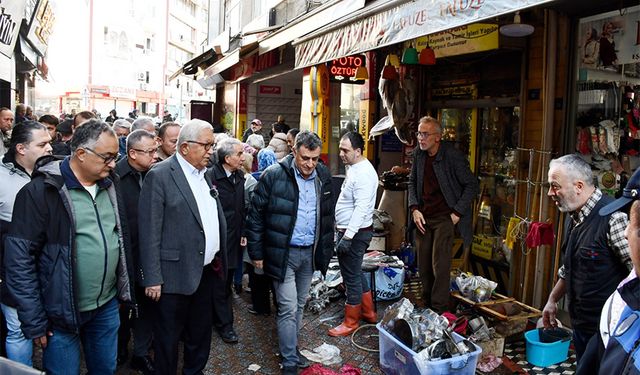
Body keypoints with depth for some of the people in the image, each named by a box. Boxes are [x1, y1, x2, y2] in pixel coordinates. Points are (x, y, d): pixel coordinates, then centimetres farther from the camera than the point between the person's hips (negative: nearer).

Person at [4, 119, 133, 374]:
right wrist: (33, 321, -13)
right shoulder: (41, 190, -15)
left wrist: (125, 288, 14)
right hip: (62, 313, -6)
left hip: (107, 305, 6)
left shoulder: (108, 186, 6)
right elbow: (19, 257, -15)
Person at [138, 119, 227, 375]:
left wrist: (219, 261, 11)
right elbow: (149, 232, -15)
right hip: (175, 275, -7)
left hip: (206, 272, 7)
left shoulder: (205, 174, 9)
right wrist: (152, 279, -16)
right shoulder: (159, 176, -13)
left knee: (201, 334, 20)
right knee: (168, 338, 10)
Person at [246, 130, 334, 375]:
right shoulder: (273, 176, -13)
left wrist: (326, 249, 11)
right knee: (288, 308, -1)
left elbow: (327, 216, 12)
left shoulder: (323, 176, 1)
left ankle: (291, 347, 35)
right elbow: (255, 216, -8)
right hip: (284, 253, -5)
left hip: (310, 252, 5)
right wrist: (256, 253, -7)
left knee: (299, 304, 17)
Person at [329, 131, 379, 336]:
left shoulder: (363, 173, -21)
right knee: (356, 273, 21)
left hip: (355, 233, -10)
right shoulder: (354, 168, 10)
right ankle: (368, 312, 35)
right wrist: (342, 231, 20)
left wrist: (347, 237, -28)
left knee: (352, 277, 2)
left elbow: (361, 208, -27)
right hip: (347, 231, 10)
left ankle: (351, 322, 15)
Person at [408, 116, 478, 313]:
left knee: (440, 265, -7)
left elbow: (471, 185, -8)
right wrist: (414, 209, 2)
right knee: (424, 265, 9)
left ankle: (438, 310, 4)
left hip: (445, 217, -6)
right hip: (424, 217, 6)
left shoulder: (453, 156, -14)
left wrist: (457, 213, -12)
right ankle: (426, 306, 22)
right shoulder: (419, 153, 4)